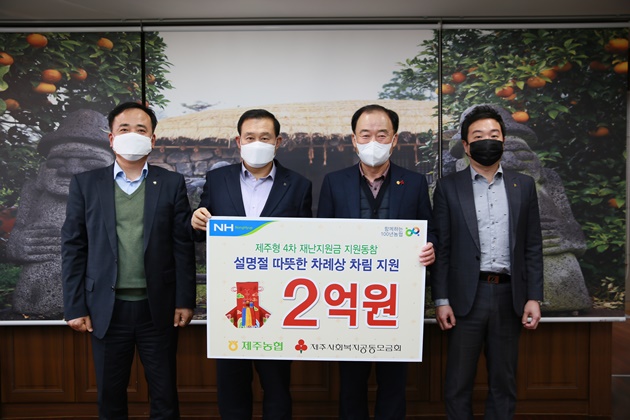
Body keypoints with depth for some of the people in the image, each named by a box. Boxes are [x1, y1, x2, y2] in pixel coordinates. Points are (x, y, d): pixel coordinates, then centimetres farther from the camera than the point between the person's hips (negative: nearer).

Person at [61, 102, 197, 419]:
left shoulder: (172, 183, 2)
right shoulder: (85, 184, 3)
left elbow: (183, 246, -1)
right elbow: (73, 247, 2)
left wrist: (185, 301, -5)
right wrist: (74, 307, -1)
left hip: (158, 308, 0)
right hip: (106, 309, 1)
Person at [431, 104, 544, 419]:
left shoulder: (524, 186, 8)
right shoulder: (448, 187, 1)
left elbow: (533, 246, 7)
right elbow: (441, 248, -1)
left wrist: (533, 297, 1)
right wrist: (441, 300, -6)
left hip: (509, 296, 2)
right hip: (466, 296, -2)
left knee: (504, 382, 14)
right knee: (458, 384, 8)